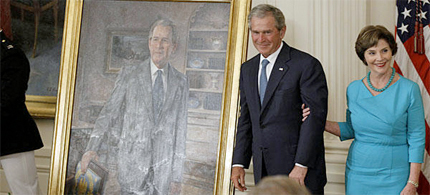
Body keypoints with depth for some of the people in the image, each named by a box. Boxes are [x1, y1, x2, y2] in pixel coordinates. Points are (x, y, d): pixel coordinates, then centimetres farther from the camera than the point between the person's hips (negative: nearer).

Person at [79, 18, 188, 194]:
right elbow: (109, 113, 0)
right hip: (132, 164, -1)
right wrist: (92, 148, -13)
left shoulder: (180, 82, 8)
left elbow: (180, 129, 8)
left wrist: (177, 176, 7)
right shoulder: (129, 74, 3)